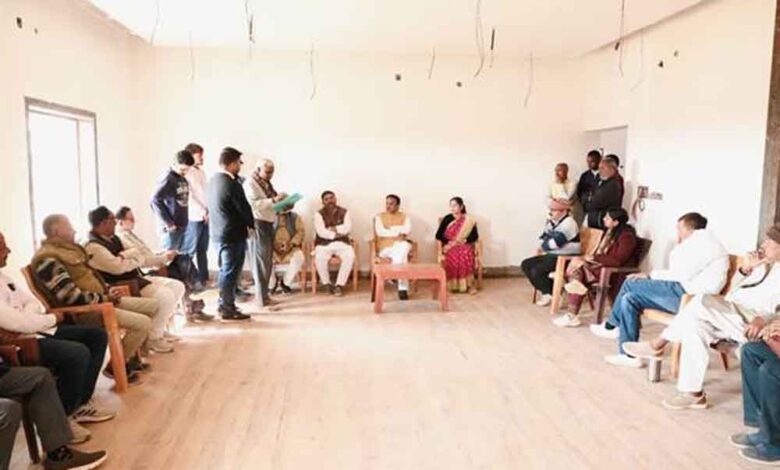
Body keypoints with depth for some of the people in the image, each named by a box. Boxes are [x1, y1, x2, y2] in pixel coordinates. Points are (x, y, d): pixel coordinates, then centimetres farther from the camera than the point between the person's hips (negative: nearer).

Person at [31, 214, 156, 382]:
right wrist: (103, 298, -15)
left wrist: (107, 291, 5)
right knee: (143, 323, -23)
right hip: (84, 310, -10)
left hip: (100, 300, 10)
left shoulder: (67, 249, 14)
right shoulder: (47, 259, -17)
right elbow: (70, 296, -24)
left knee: (153, 305, 9)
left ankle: (132, 355, 18)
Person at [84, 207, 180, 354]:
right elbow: (118, 267, -24)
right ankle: (153, 338, -8)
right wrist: (135, 260, -6)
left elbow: (136, 253, 11)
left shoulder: (113, 238, 14)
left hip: (136, 278, 10)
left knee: (177, 286, 4)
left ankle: (159, 327, 14)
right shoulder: (93, 246, -16)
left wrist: (124, 256, -11)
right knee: (165, 296, -25)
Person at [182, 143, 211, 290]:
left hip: (205, 216, 7)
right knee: (190, 251, -2)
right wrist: (202, 211, -14)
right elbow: (188, 196, -14)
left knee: (203, 250, 12)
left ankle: (203, 278, 18)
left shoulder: (201, 172, 16)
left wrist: (208, 210, 6)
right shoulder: (187, 173, -8)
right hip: (193, 217, -7)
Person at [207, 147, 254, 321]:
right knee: (231, 272, 0)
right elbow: (244, 208, -15)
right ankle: (228, 311, 8)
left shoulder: (212, 181, 7)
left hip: (217, 232, 9)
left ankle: (223, 305, 29)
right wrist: (250, 225, 5)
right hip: (233, 234, -9)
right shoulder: (232, 185, -21)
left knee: (224, 270, 19)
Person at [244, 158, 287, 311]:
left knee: (268, 262, 12)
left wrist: (281, 200, 6)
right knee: (261, 263, -6)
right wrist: (273, 200, -31)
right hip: (258, 225, -9)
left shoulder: (266, 183, 17)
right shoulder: (250, 183, -11)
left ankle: (264, 295, 21)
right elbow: (254, 204, -23)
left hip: (268, 224, 9)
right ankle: (263, 300, -2)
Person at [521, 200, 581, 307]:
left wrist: (543, 247, -9)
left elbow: (556, 242, -27)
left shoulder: (568, 223, -18)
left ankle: (549, 294, 0)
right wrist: (540, 247, -4)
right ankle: (546, 291, 5)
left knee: (537, 270, -23)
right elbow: (545, 237, 18)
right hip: (551, 254, 10)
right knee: (525, 264, 2)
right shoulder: (551, 222, 10)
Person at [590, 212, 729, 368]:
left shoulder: (705, 242, -10)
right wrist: (680, 246, 7)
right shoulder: (699, 243, 21)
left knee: (631, 283, -11)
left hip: (689, 296, -10)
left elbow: (684, 274, -17)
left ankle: (612, 325, 5)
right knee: (629, 299, 1)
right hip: (684, 292, 10)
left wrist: (651, 275, -7)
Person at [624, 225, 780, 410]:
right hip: (733, 316, 9)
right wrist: (745, 269, 4)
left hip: (751, 324, -9)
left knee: (703, 302, -26)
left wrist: (763, 319, -35)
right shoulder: (764, 265, 21)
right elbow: (733, 289, 21)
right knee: (695, 324, -18)